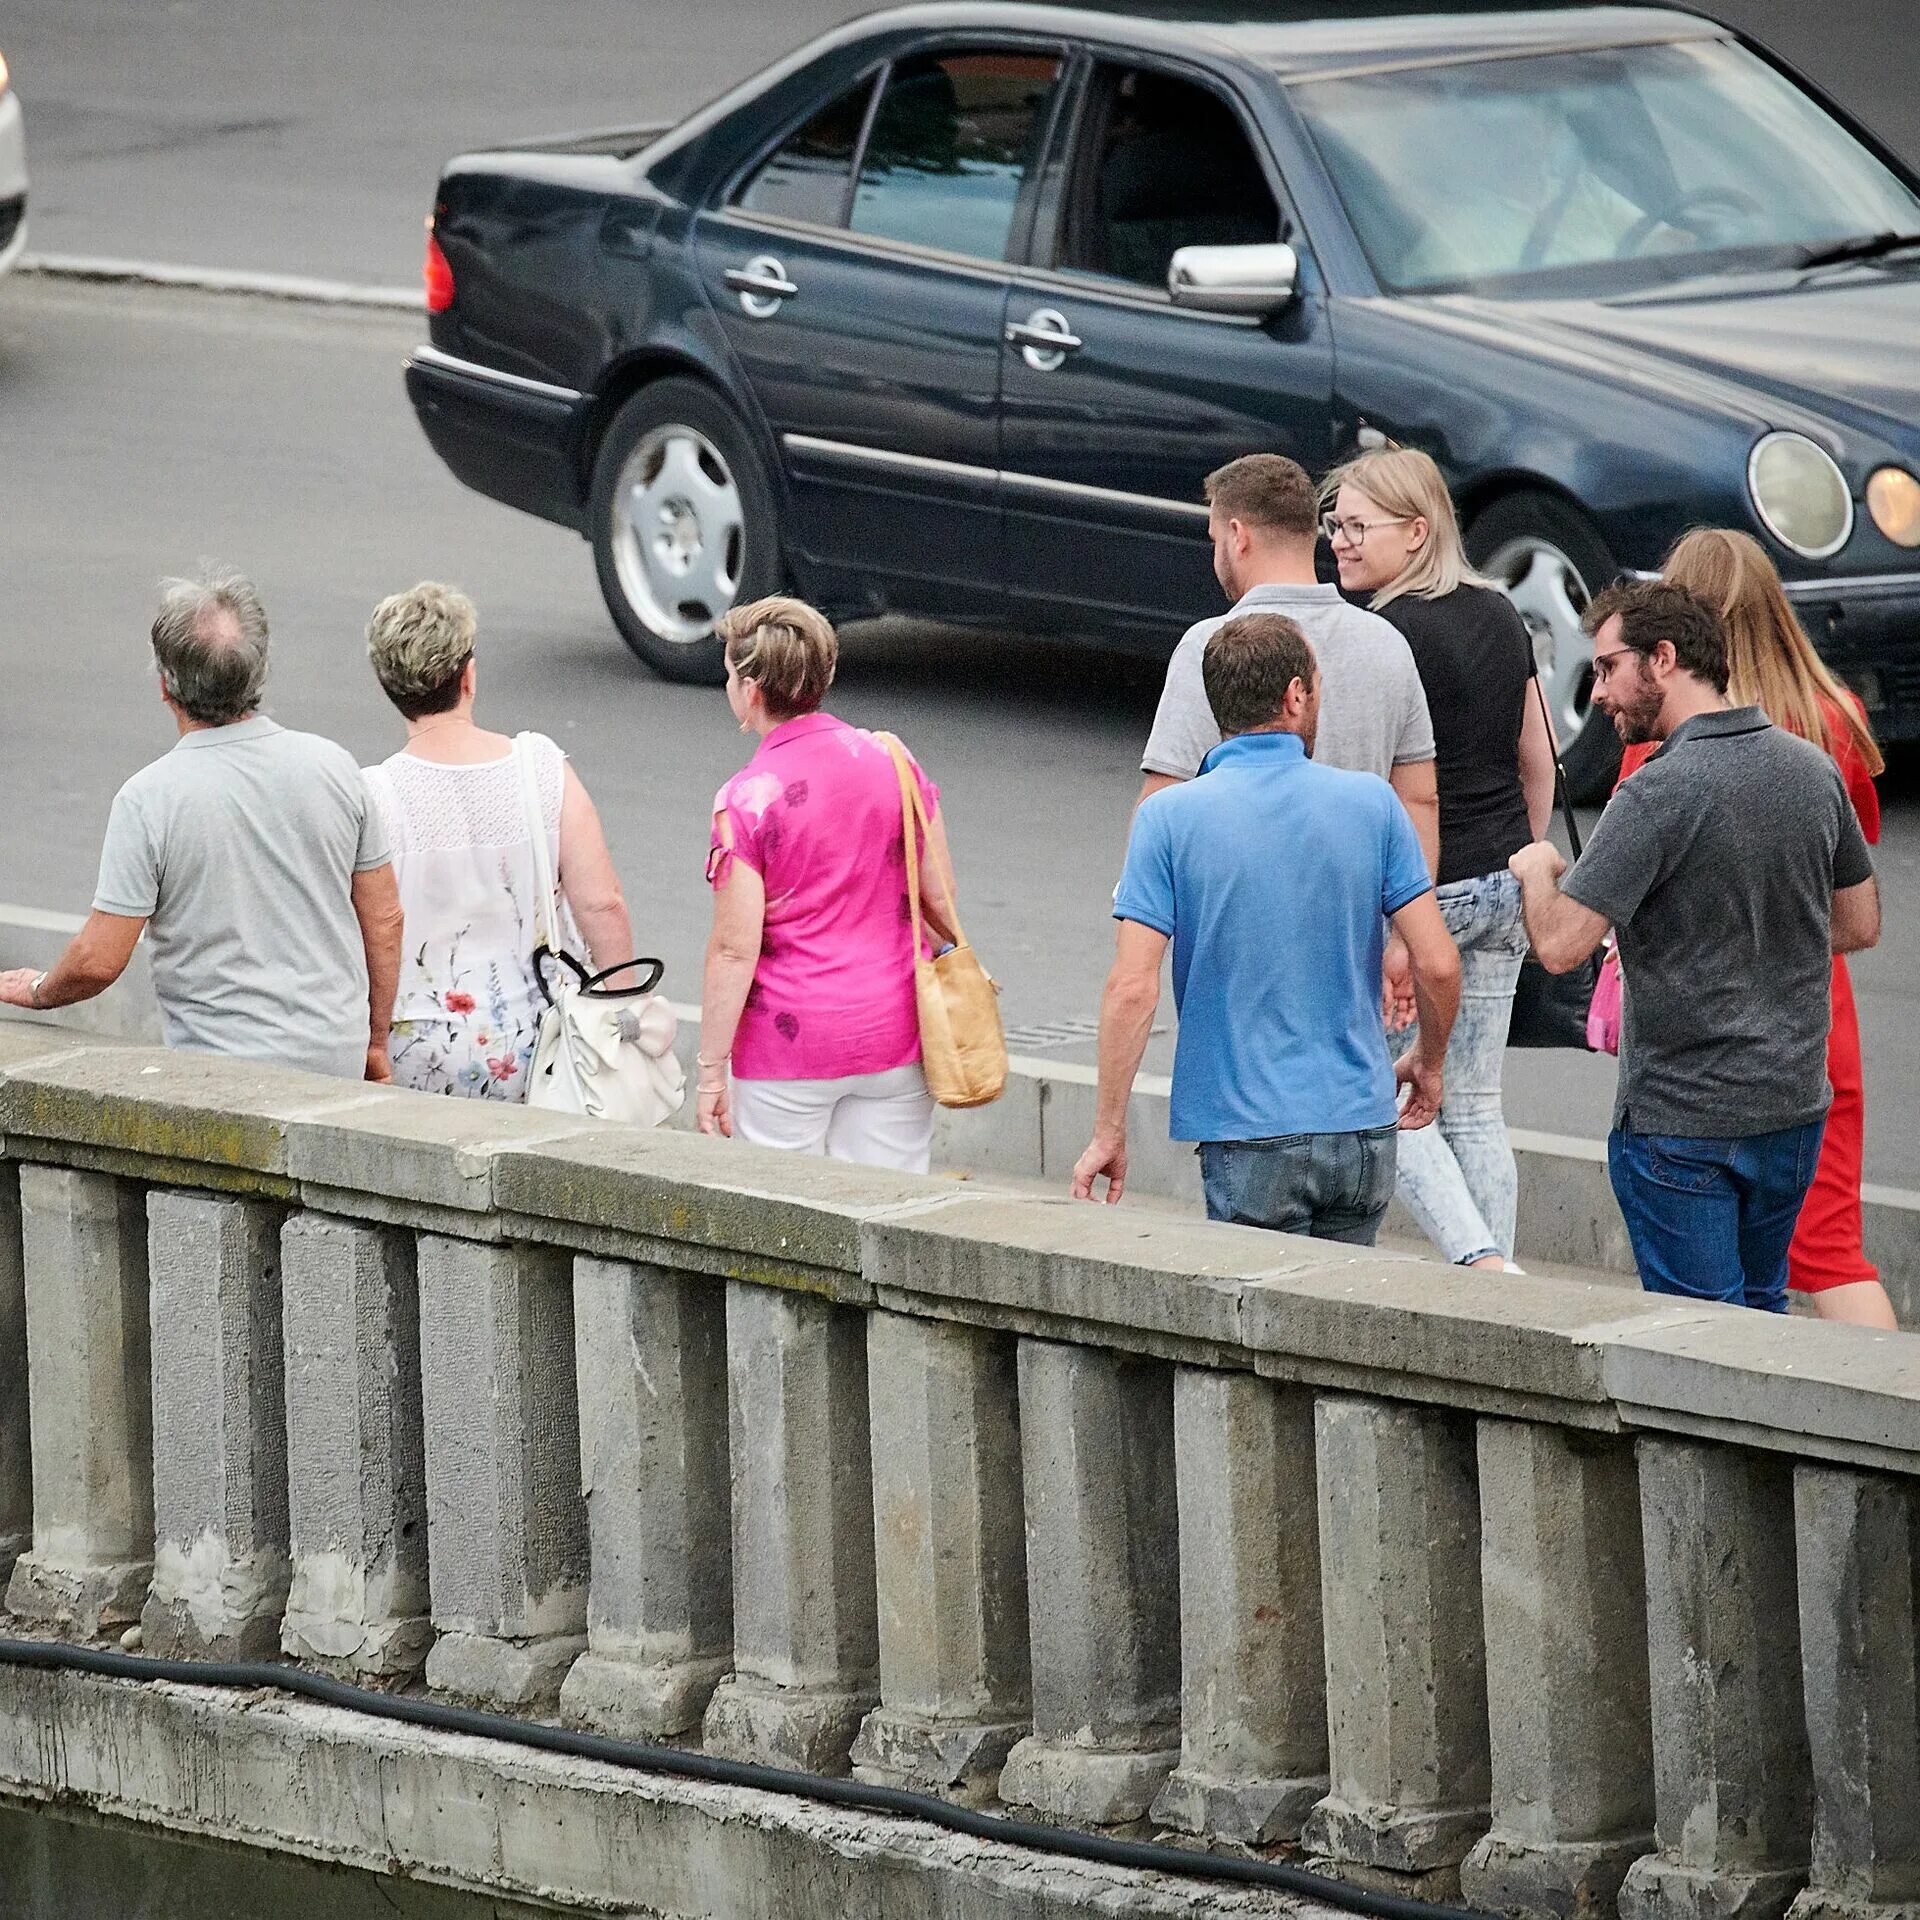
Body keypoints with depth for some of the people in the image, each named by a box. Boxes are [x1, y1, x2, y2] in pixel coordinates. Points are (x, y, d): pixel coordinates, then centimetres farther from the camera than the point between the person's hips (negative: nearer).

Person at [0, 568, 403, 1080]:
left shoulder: (149, 799, -14)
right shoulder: (332, 765, 0)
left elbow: (98, 960, -12)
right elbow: (384, 920, 7)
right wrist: (375, 1043, 18)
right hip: (337, 1054, 4)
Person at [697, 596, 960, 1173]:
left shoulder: (747, 800, -14)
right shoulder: (892, 761, 1)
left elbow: (735, 951, -14)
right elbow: (940, 902, 6)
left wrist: (711, 1071, -8)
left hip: (788, 1042, -5)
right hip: (893, 1035, 5)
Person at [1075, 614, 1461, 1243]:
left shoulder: (1170, 818, -6)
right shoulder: (1370, 803, 0)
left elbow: (1133, 988, -12)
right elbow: (1438, 964, -1)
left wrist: (1107, 1133, -4)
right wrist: (1428, 1063, 18)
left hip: (1251, 1140, -3)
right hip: (1362, 1130, 3)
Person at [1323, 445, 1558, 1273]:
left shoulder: (1389, 635, -15)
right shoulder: (1500, 616, 9)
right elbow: (1539, 763, 16)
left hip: (1416, 890, -8)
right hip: (1501, 888, 8)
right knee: (1473, 1106, 12)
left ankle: (1479, 1262, -17)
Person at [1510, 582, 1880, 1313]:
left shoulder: (1658, 795, -19)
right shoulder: (1812, 770, 3)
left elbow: (1560, 945, -22)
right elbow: (1859, 924, 15)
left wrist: (1535, 868, -2)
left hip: (1683, 1121, -7)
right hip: (1793, 1102, 7)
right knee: (1760, 1312, 19)